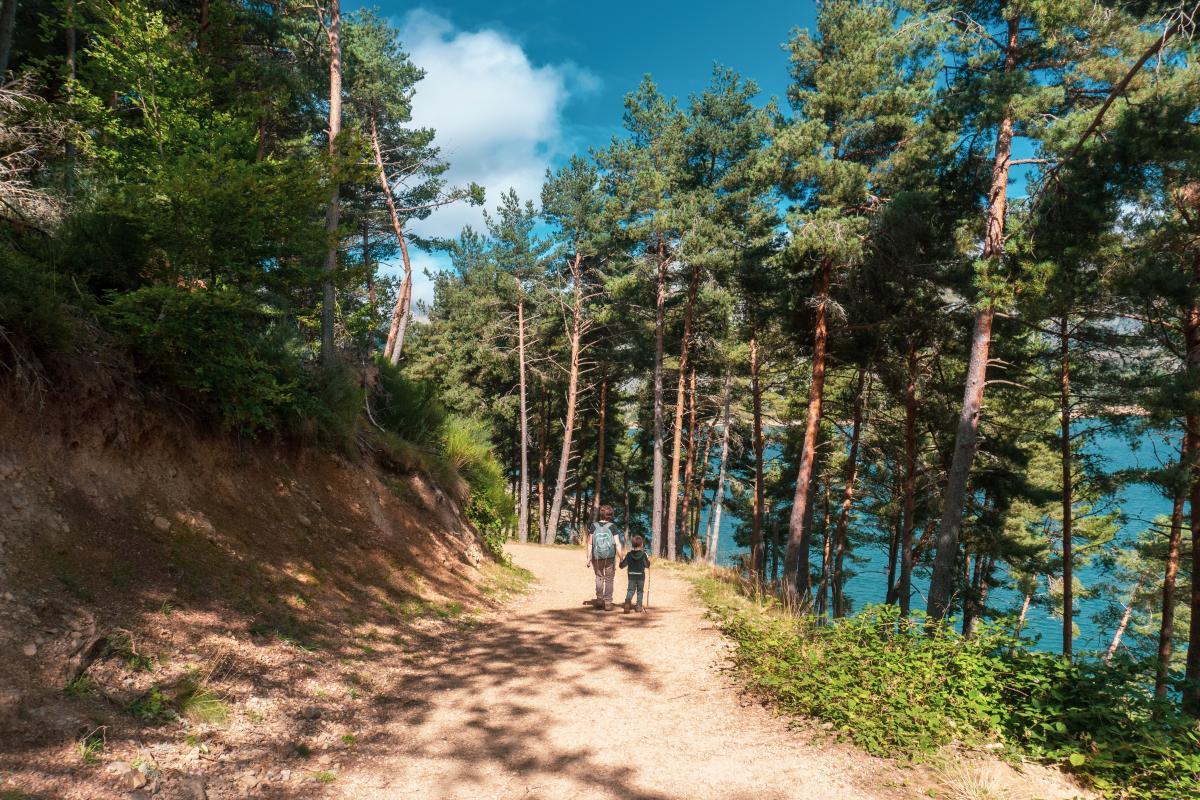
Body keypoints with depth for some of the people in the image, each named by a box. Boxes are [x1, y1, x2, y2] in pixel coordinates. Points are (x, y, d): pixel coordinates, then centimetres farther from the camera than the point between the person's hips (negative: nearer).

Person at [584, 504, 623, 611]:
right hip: (610, 558, -1)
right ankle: (608, 603, 12)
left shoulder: (593, 526, -6)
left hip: (597, 557, 1)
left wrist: (589, 558, 1)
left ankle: (599, 600, 17)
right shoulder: (612, 527, -9)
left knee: (599, 577, 18)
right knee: (609, 579, 11)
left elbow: (590, 543, -5)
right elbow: (617, 544, -11)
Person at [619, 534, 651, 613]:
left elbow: (622, 565, 1)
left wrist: (621, 561, 22)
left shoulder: (629, 554, -3)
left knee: (630, 590, 6)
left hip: (631, 576, 1)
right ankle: (639, 606, 13)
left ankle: (627, 603, -17)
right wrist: (648, 560, 10)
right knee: (640, 591, 12)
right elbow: (647, 565, -8)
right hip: (641, 576, -1)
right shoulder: (643, 554, -10)